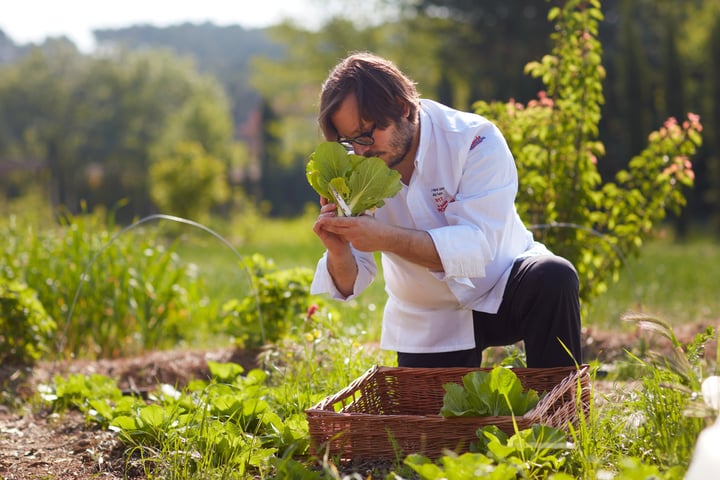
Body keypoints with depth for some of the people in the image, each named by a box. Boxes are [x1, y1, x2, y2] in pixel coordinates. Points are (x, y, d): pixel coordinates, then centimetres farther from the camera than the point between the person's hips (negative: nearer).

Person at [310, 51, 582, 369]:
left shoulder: (474, 140, -21)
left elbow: (478, 245, -31)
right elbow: (350, 286, -8)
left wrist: (385, 238, -41)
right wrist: (338, 251, -32)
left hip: (501, 290, -3)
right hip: (427, 324, 3)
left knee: (554, 278, -31)